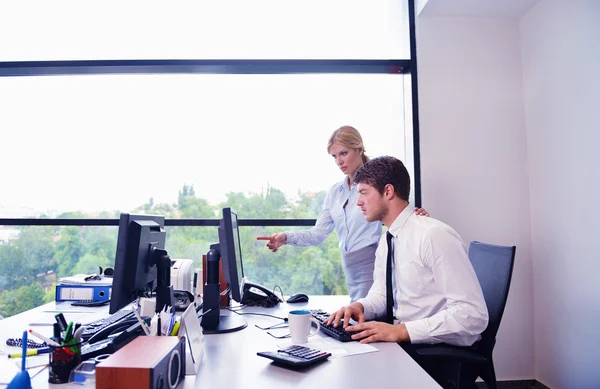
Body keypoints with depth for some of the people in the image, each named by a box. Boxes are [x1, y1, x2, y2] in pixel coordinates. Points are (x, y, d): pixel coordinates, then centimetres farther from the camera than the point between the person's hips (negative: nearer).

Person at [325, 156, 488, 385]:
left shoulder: (434, 235, -21)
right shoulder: (386, 241, 5)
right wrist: (360, 306, -9)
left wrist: (400, 331, -29)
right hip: (405, 342, 7)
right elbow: (381, 295, 13)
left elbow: (473, 314, -24)